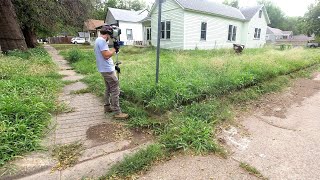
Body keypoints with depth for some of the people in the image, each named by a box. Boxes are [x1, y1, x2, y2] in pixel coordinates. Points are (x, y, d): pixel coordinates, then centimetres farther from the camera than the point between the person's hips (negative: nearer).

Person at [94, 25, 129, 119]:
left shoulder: (98, 40, 16)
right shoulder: (102, 41, -16)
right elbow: (106, 55, -23)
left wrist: (114, 49, 7)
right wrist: (115, 48, -11)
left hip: (105, 69, 11)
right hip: (108, 70, -11)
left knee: (108, 89, 20)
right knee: (115, 91, -8)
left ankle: (107, 107, 29)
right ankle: (117, 112, -6)